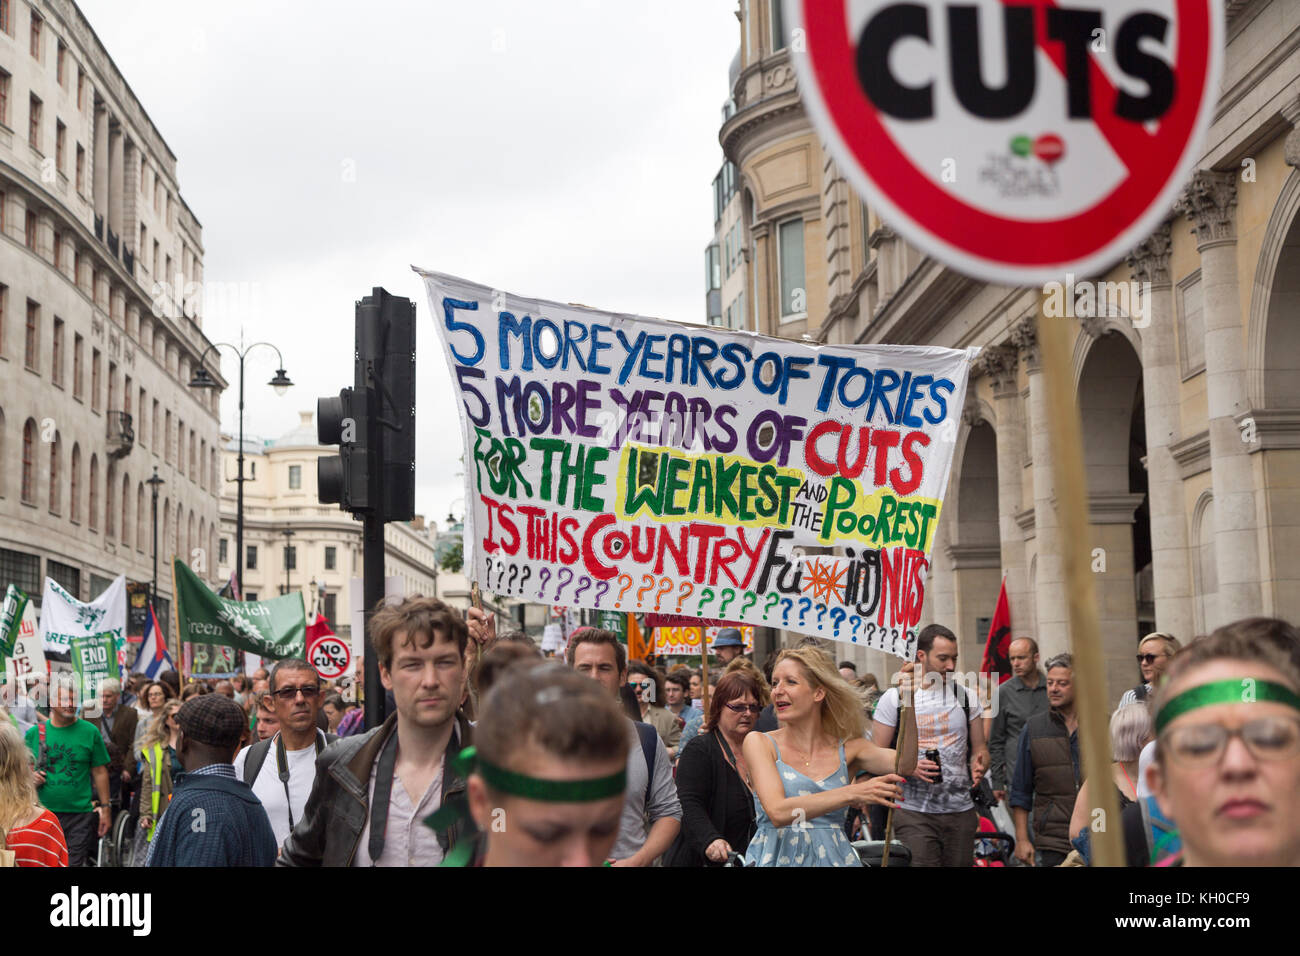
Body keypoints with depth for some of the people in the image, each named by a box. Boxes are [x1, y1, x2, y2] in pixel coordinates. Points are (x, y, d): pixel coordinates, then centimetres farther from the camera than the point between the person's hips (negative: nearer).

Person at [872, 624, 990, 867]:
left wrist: (979, 766, -9)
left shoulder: (966, 697, 9)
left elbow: (980, 749, 15)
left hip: (961, 811, 3)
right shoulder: (893, 699, 0)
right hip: (914, 813, -3)